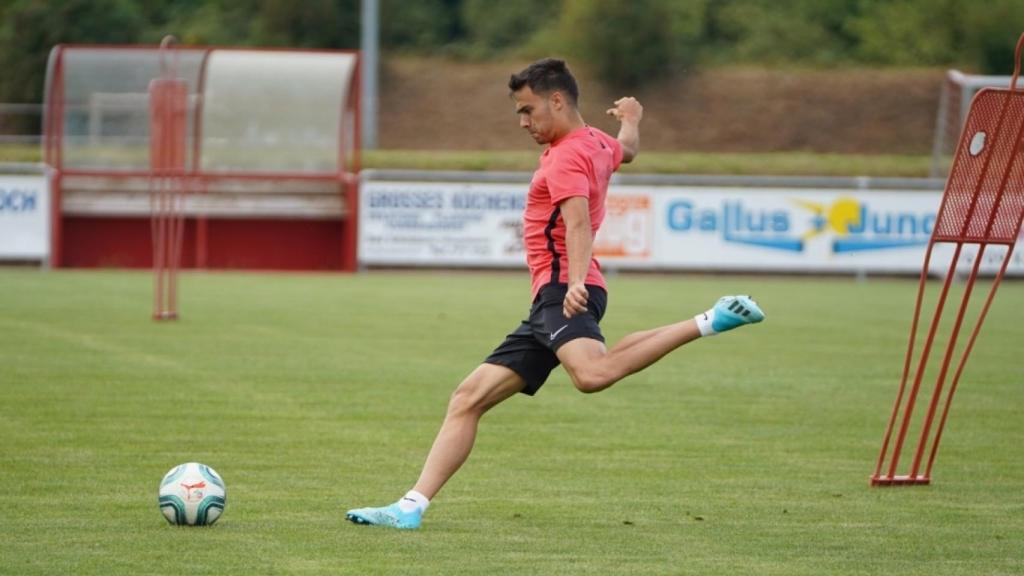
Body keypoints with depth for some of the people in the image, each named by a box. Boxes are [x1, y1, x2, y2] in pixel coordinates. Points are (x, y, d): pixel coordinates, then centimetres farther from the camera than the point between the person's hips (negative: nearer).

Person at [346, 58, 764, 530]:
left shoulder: (567, 157, -7)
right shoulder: (597, 143, 21)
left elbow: (579, 222, -24)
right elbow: (627, 150, 46)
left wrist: (576, 282, -39)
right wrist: (631, 119, 68)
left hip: (561, 292, -11)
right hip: (550, 306, 11)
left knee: (592, 373, -40)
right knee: (468, 399, 5)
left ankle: (709, 322, -28)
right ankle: (412, 506, 1)